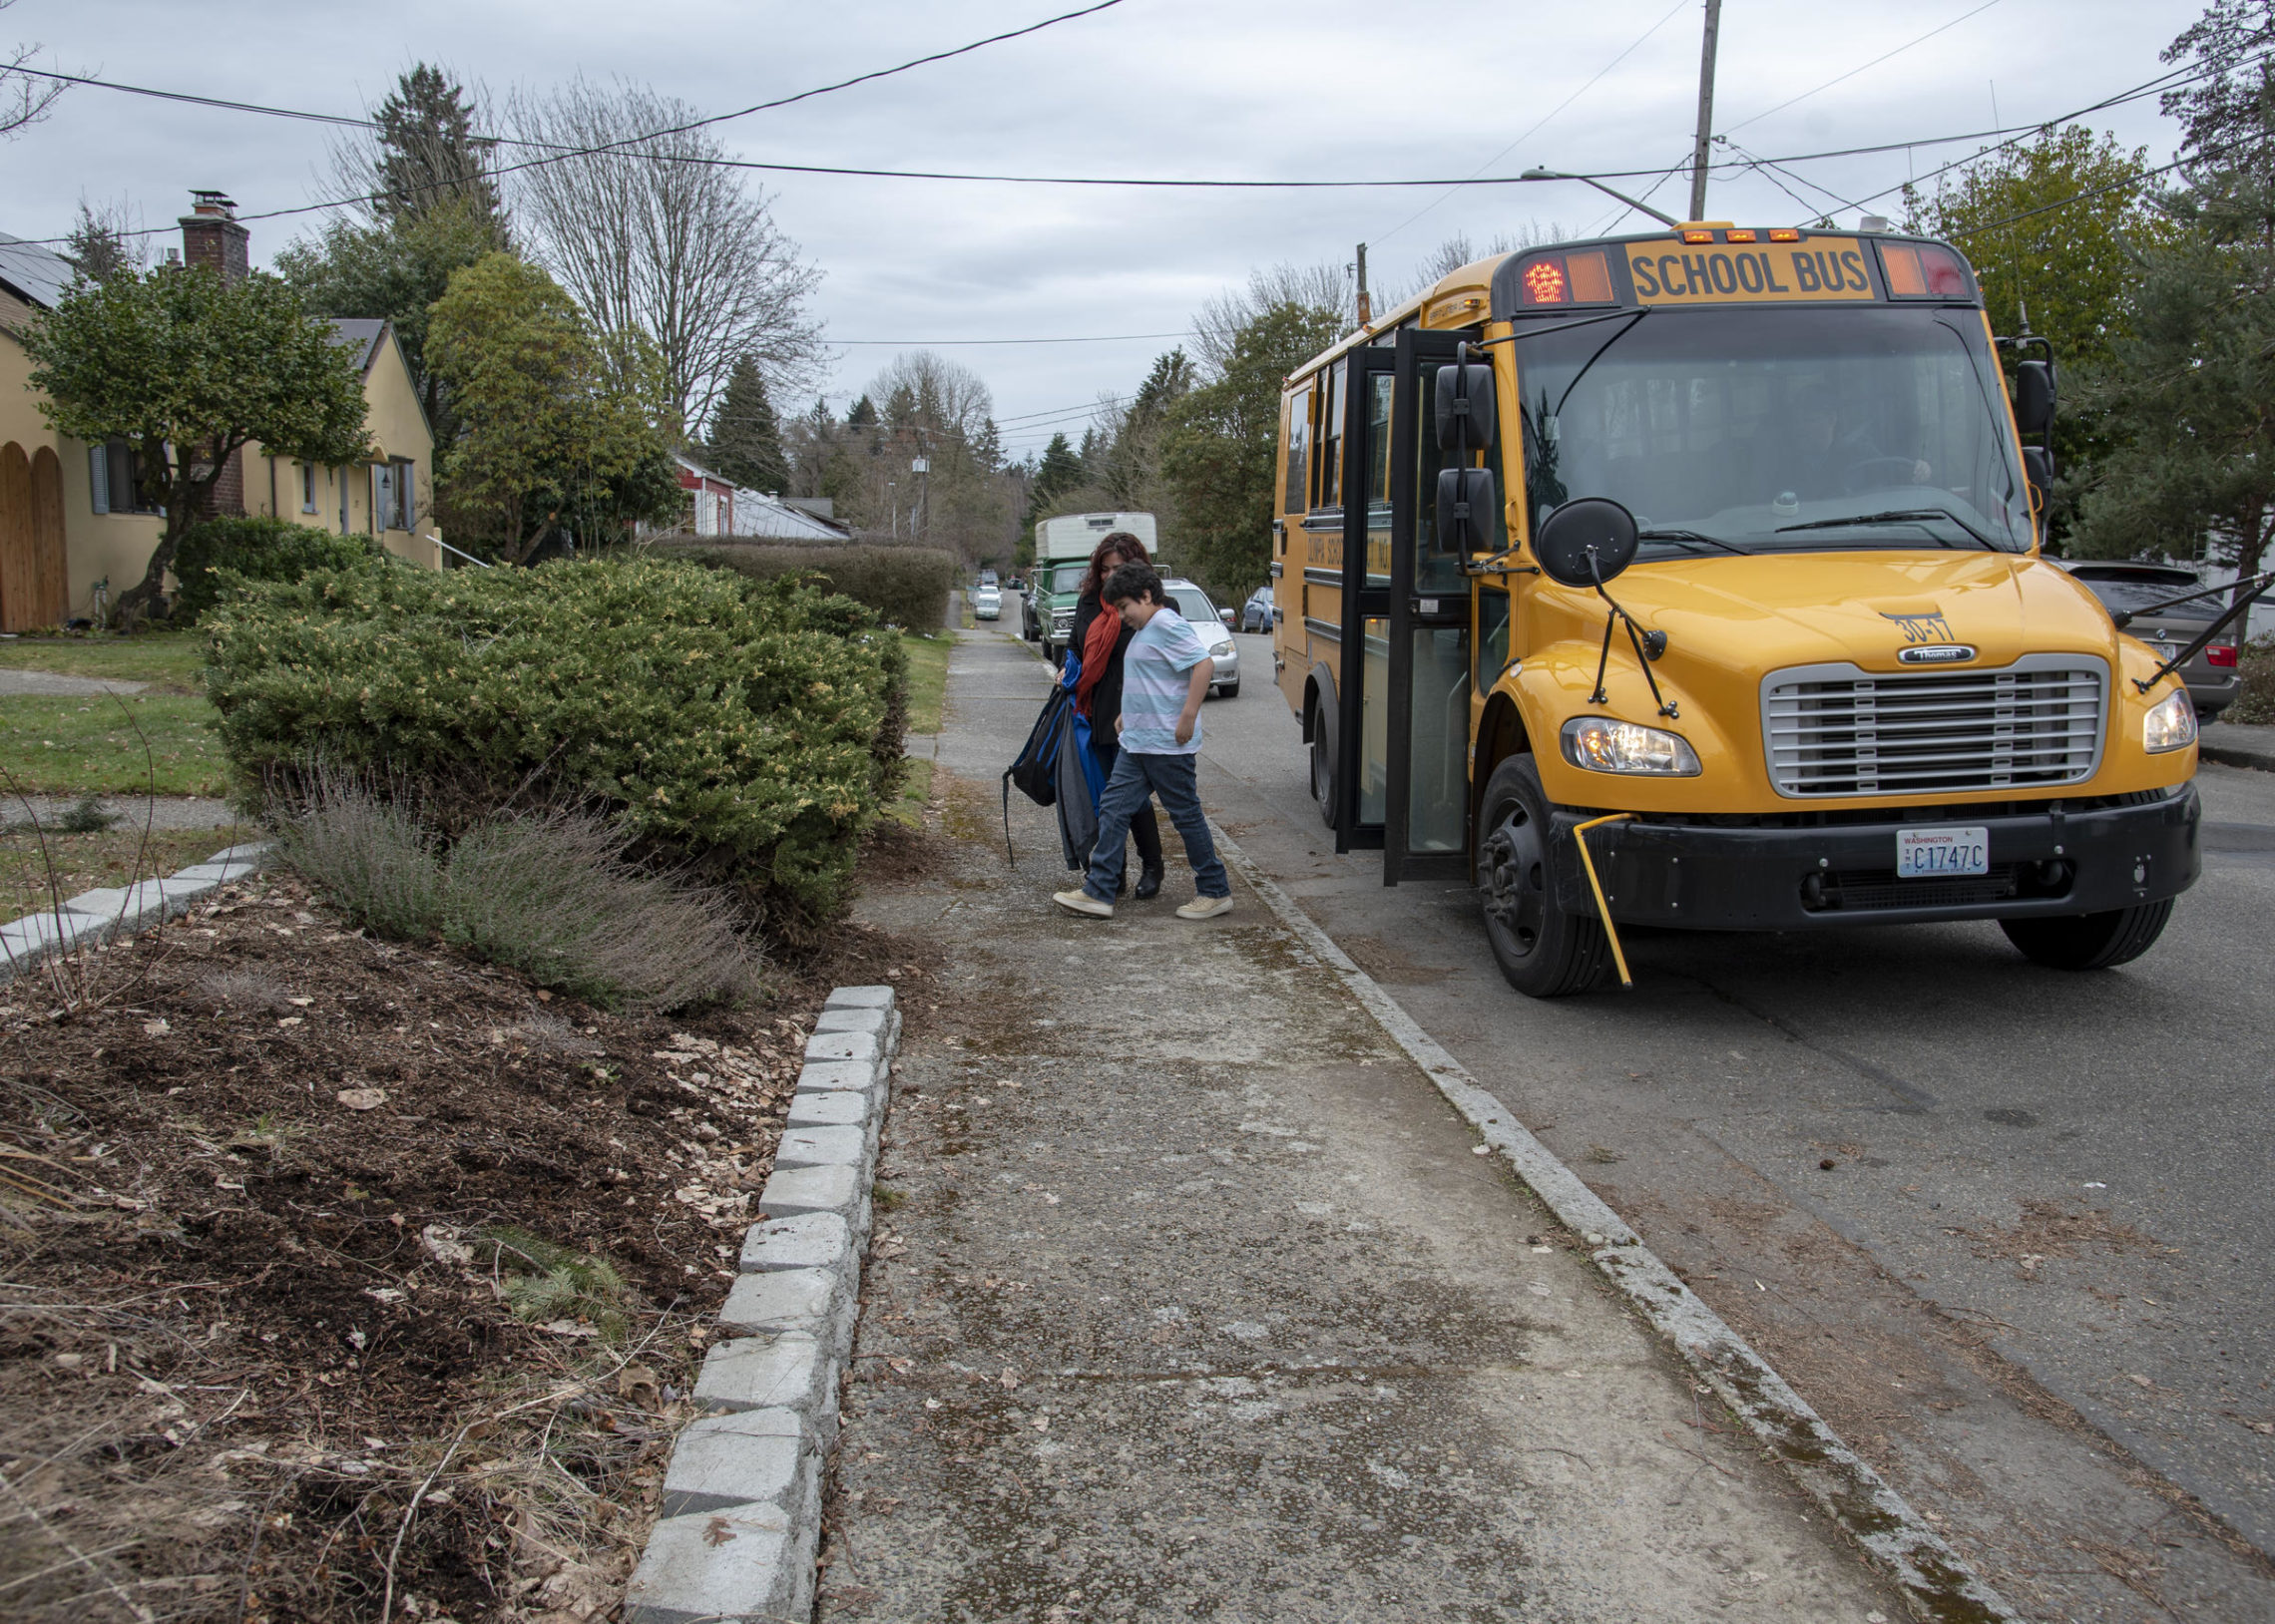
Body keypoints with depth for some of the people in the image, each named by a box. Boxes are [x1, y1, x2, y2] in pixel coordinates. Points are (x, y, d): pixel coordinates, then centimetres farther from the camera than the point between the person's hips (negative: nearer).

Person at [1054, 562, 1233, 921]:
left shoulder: (1167, 625, -14)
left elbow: (1205, 664, -23)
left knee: (1186, 814, 0)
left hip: (1167, 744, -10)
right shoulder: (1144, 631, 17)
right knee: (1113, 810, 4)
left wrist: (1188, 717, -25)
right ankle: (1098, 892, 5)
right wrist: (1129, 714, 28)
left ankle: (1216, 892, 13)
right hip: (1135, 743, 10)